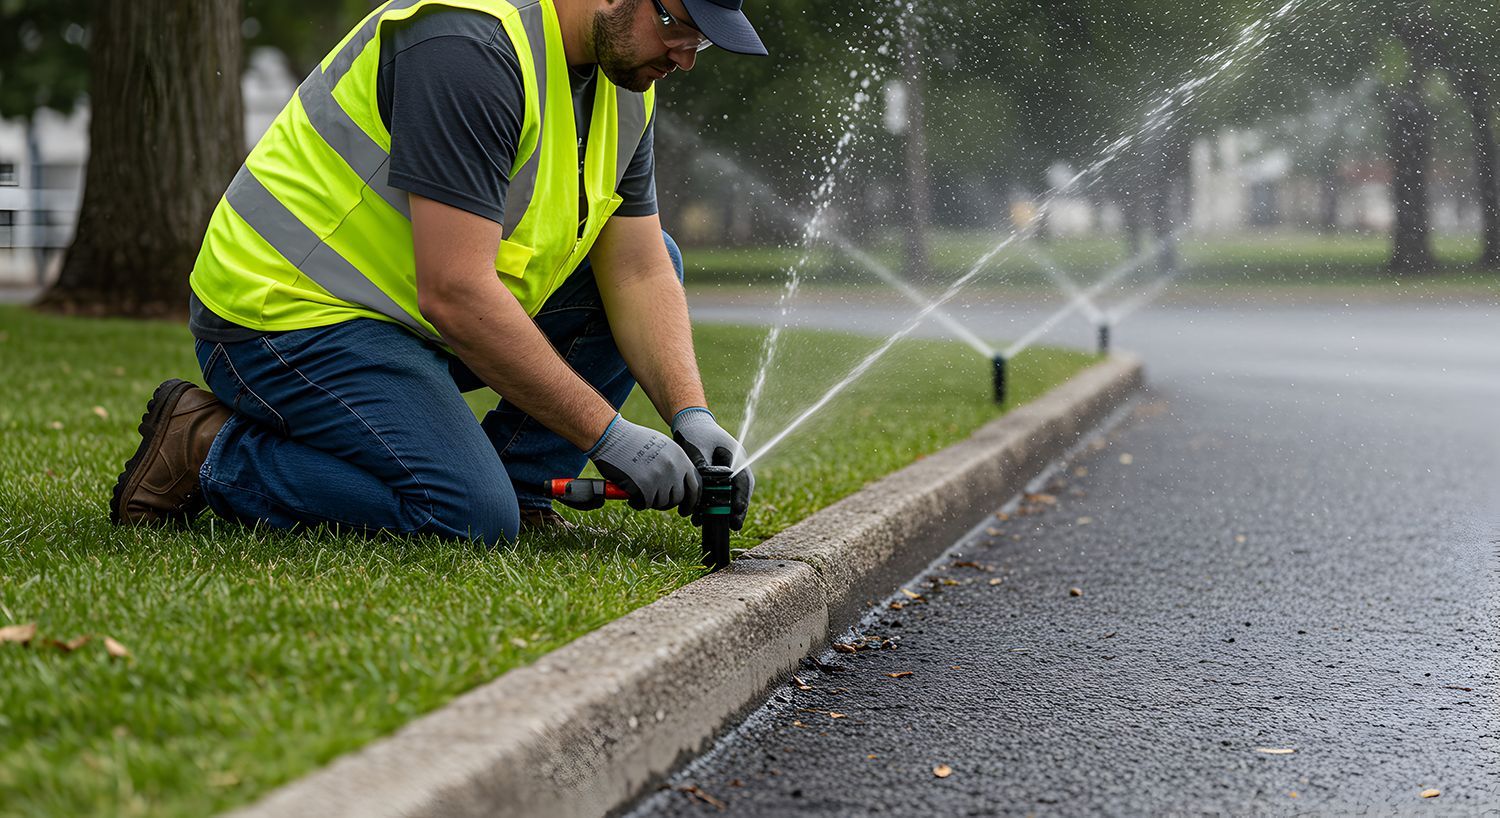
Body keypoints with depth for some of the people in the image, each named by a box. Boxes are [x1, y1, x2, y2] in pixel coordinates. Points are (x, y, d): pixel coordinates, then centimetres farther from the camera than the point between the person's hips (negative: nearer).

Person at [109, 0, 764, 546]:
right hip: (289, 313, -10)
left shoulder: (625, 79, 2)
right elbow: (454, 294, -31)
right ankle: (208, 451, -7)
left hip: (407, 317, 10)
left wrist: (691, 417, -14)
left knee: (655, 259, 5)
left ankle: (513, 490, 2)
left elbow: (640, 274, 3)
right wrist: (609, 435, -28)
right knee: (472, 521, -24)